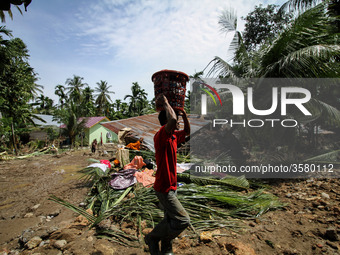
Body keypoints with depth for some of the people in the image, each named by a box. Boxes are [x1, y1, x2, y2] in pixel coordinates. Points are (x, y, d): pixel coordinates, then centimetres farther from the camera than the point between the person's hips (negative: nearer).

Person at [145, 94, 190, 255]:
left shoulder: (173, 136, 7)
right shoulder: (160, 136, -22)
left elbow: (187, 132, 24)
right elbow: (172, 120, -42)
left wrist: (184, 115, 8)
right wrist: (165, 103, -24)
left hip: (170, 186, 10)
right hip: (164, 188, -10)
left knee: (170, 220, 20)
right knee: (183, 220, -8)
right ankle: (153, 238, 11)